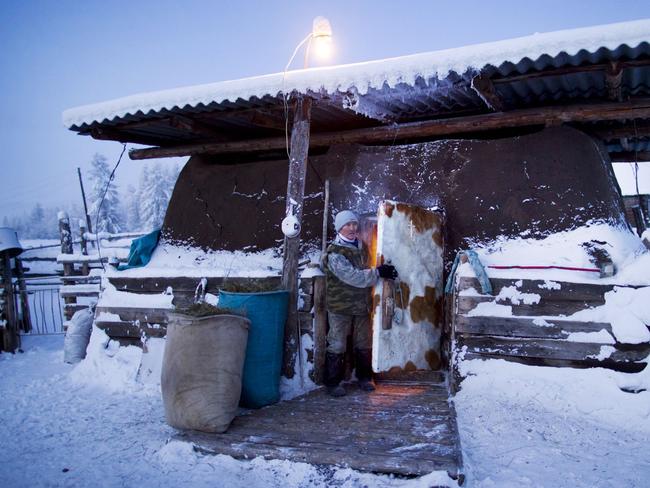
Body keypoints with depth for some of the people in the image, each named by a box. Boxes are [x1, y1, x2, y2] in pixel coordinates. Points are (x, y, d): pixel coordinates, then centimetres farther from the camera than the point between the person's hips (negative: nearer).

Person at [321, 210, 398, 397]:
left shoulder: (361, 247, 9)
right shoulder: (334, 252, -15)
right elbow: (353, 277, -23)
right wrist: (378, 272, -20)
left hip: (362, 305, 7)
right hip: (340, 307, -6)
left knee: (364, 344, 15)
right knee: (337, 345, 0)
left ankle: (364, 377, 30)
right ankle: (332, 383, 12)